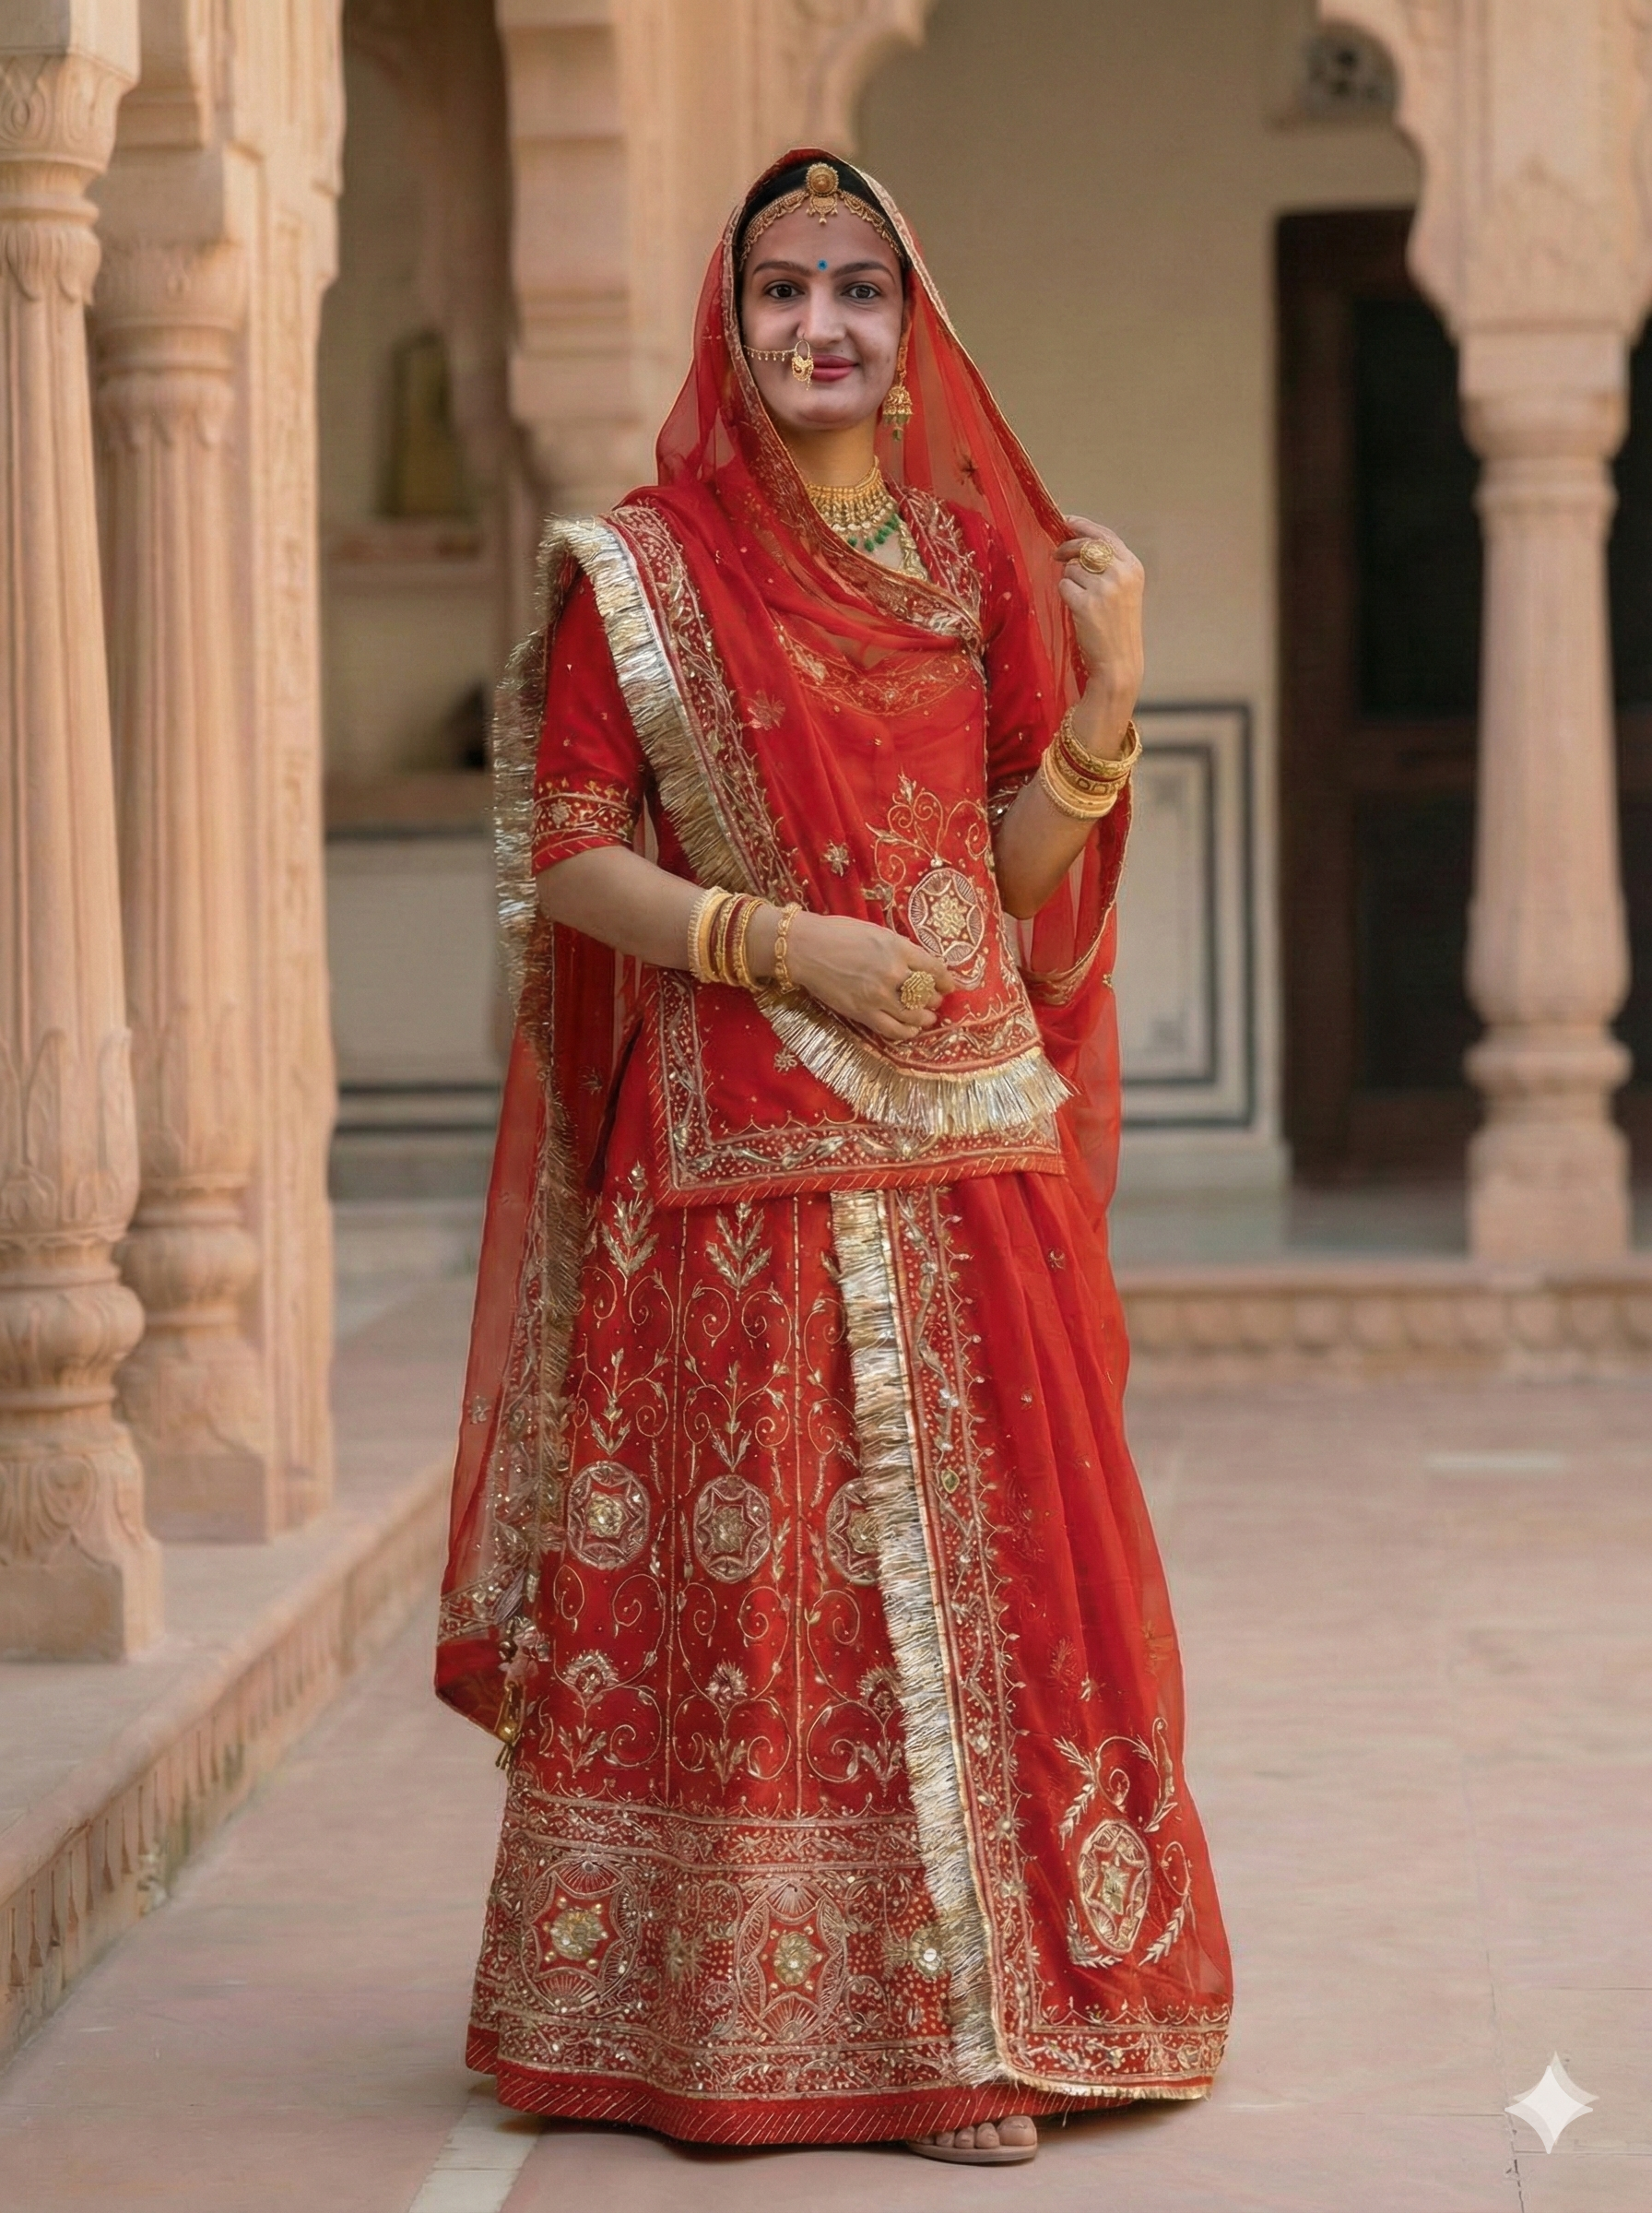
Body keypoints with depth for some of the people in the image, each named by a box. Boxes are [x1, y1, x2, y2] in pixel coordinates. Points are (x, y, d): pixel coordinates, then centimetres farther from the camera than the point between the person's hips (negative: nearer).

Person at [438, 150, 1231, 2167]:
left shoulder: (977, 557, 11)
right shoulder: (637, 571, 0)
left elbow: (1018, 870, 10)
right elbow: (567, 864, -3)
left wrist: (1104, 694, -6)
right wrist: (787, 942, -15)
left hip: (967, 1148, 4)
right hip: (744, 1153, -4)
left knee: (981, 1556, 5)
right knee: (755, 1573, -3)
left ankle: (976, 1999, 15)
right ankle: (751, 2014, 8)